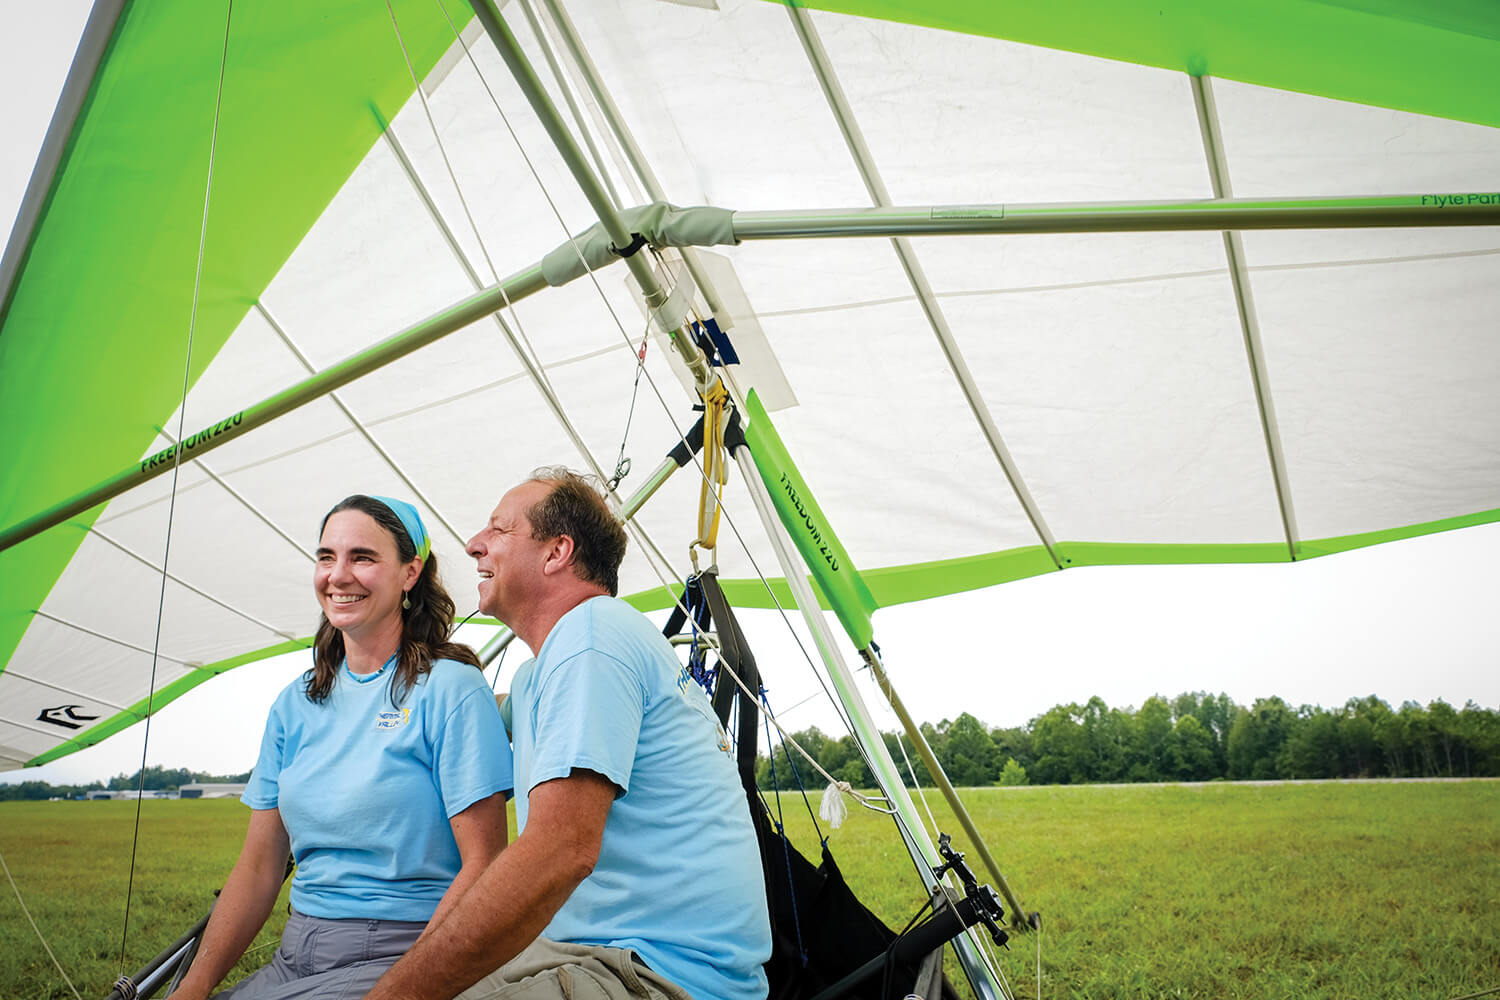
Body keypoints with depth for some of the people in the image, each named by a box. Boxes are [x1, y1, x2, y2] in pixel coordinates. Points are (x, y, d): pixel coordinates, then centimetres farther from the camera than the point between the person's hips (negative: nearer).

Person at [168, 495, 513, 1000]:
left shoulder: (450, 689, -9)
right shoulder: (295, 704, 11)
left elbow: (482, 865, -13)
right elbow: (258, 867, 11)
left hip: (399, 956, -6)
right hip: (294, 958, 6)